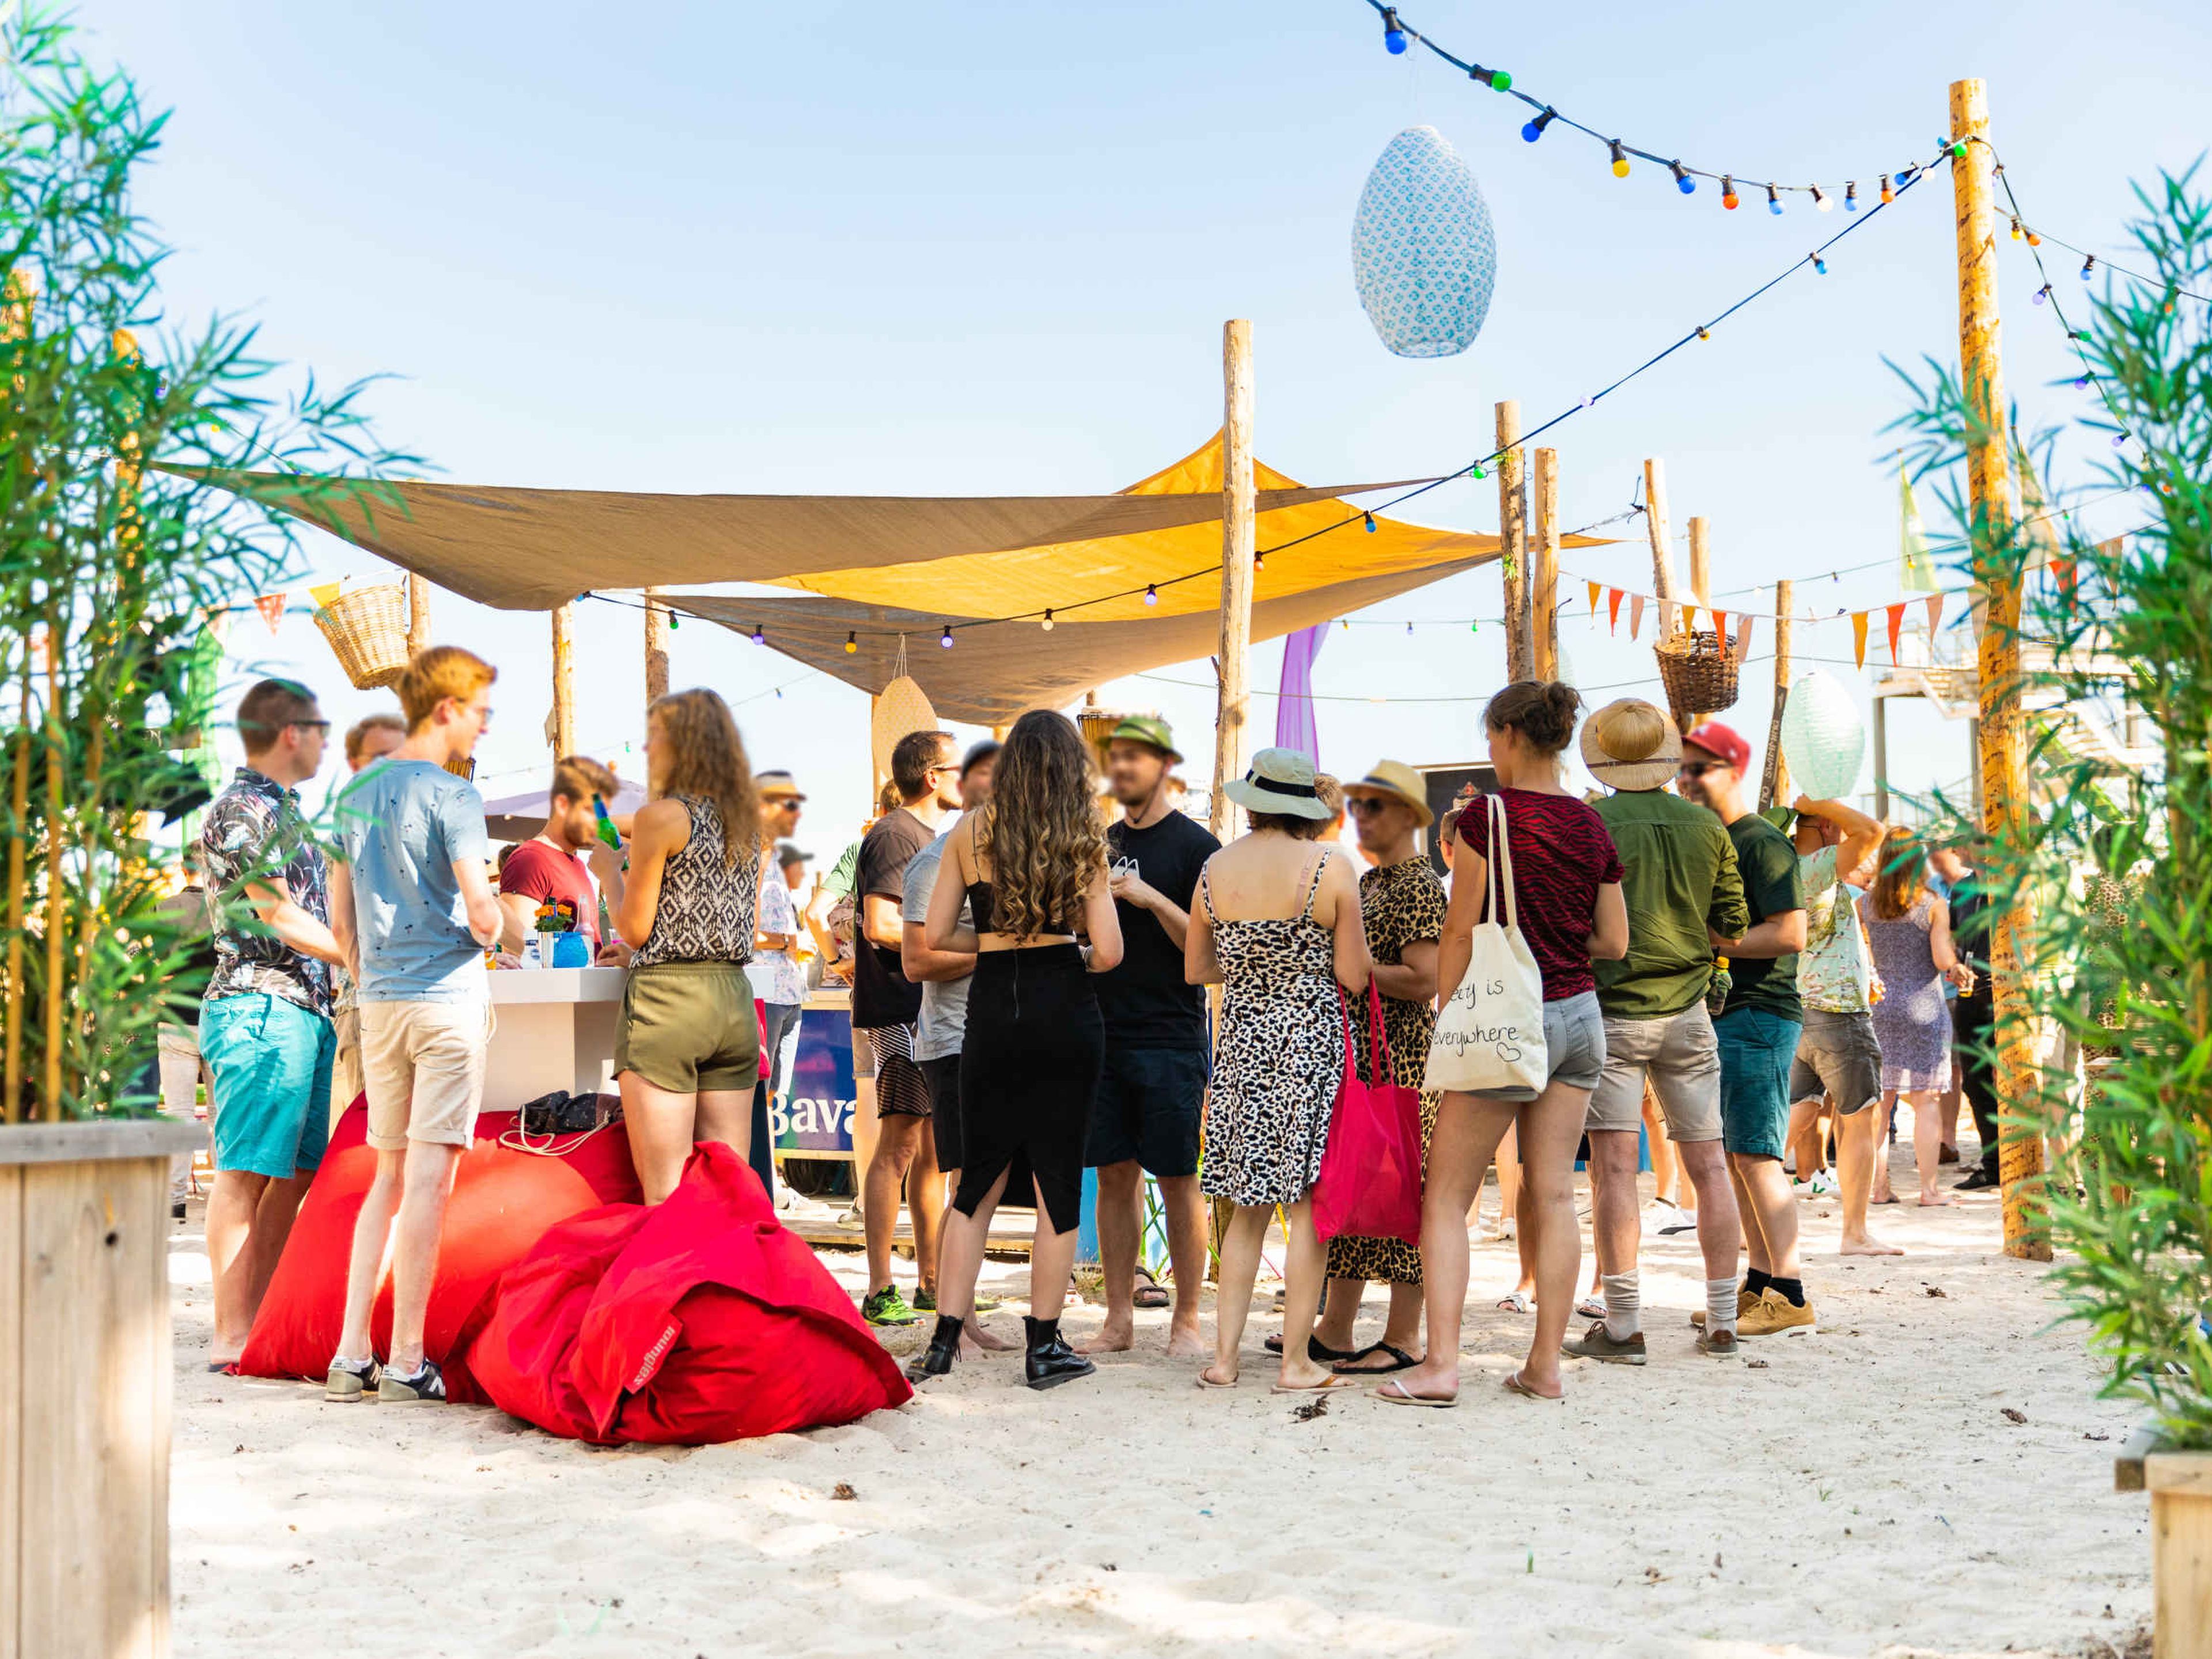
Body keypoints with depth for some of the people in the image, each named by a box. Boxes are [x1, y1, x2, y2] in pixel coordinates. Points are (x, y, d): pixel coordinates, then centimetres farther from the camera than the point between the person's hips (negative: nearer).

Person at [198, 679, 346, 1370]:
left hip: (307, 1011, 9)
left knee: (294, 1176, 8)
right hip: (260, 1007, -9)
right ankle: (230, 1338, -8)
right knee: (246, 1174, -9)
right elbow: (278, 918, -12)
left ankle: (257, 1322, 12)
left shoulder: (287, 812, 22)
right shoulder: (240, 810, -7)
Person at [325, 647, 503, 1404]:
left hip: (379, 1001, 7)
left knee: (389, 1177, 13)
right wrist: (492, 930, 4)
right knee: (428, 1177, -4)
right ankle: (406, 1363, -2)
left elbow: (341, 918, 16)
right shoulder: (451, 795, -10)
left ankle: (352, 1355, 10)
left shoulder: (356, 794, 12)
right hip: (447, 995, -7)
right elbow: (480, 908, -17)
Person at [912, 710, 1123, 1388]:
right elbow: (1108, 951, -6)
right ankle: (1044, 1347, 11)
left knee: (980, 1178, 12)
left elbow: (935, 935, 2)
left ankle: (945, 1340, 10)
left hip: (993, 1010, 2)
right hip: (1065, 1013, -2)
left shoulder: (971, 831, 2)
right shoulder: (1082, 838, -2)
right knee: (1058, 1179, 6)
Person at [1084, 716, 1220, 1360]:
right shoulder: (1103, 842, 14)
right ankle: (1119, 1319, 13)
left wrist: (1151, 898, -19)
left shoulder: (1194, 845, -3)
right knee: (1114, 1175, 7)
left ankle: (1186, 1321, 7)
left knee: (1178, 1180, 0)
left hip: (1172, 1037, -5)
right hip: (1104, 1032, 5)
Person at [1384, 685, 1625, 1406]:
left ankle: (1440, 1364, -5)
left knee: (1446, 1198, 1)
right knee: (1553, 1195, 9)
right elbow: (1615, 942, 12)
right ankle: (1545, 1366, 11)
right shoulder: (1590, 825, 6)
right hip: (1579, 1015, 6)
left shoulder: (1489, 816, -11)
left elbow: (1461, 936, -10)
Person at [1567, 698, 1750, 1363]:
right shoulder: (1705, 827, 3)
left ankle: (1623, 1325, -4)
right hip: (1688, 1014, 4)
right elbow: (1734, 922, 9)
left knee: (1614, 1165, -3)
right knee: (1707, 1165, 9)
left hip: (1613, 1011, -4)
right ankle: (1722, 1322, 13)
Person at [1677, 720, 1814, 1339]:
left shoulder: (1762, 842, -10)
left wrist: (1709, 940, -17)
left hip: (1759, 1014, -10)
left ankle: (1790, 1295, -7)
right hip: (1723, 1015, 10)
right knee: (1734, 1157, 10)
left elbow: (1790, 934, -19)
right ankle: (1760, 1285, 16)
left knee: (1755, 1155, -10)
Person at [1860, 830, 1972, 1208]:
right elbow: (1943, 959, -12)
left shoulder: (1865, 905, 2)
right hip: (1924, 1008, -3)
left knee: (1880, 1101, 8)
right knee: (1925, 1102, 1)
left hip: (1880, 1007, 3)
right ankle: (1929, 1189, 3)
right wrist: (1958, 971, 8)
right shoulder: (1934, 905, -7)